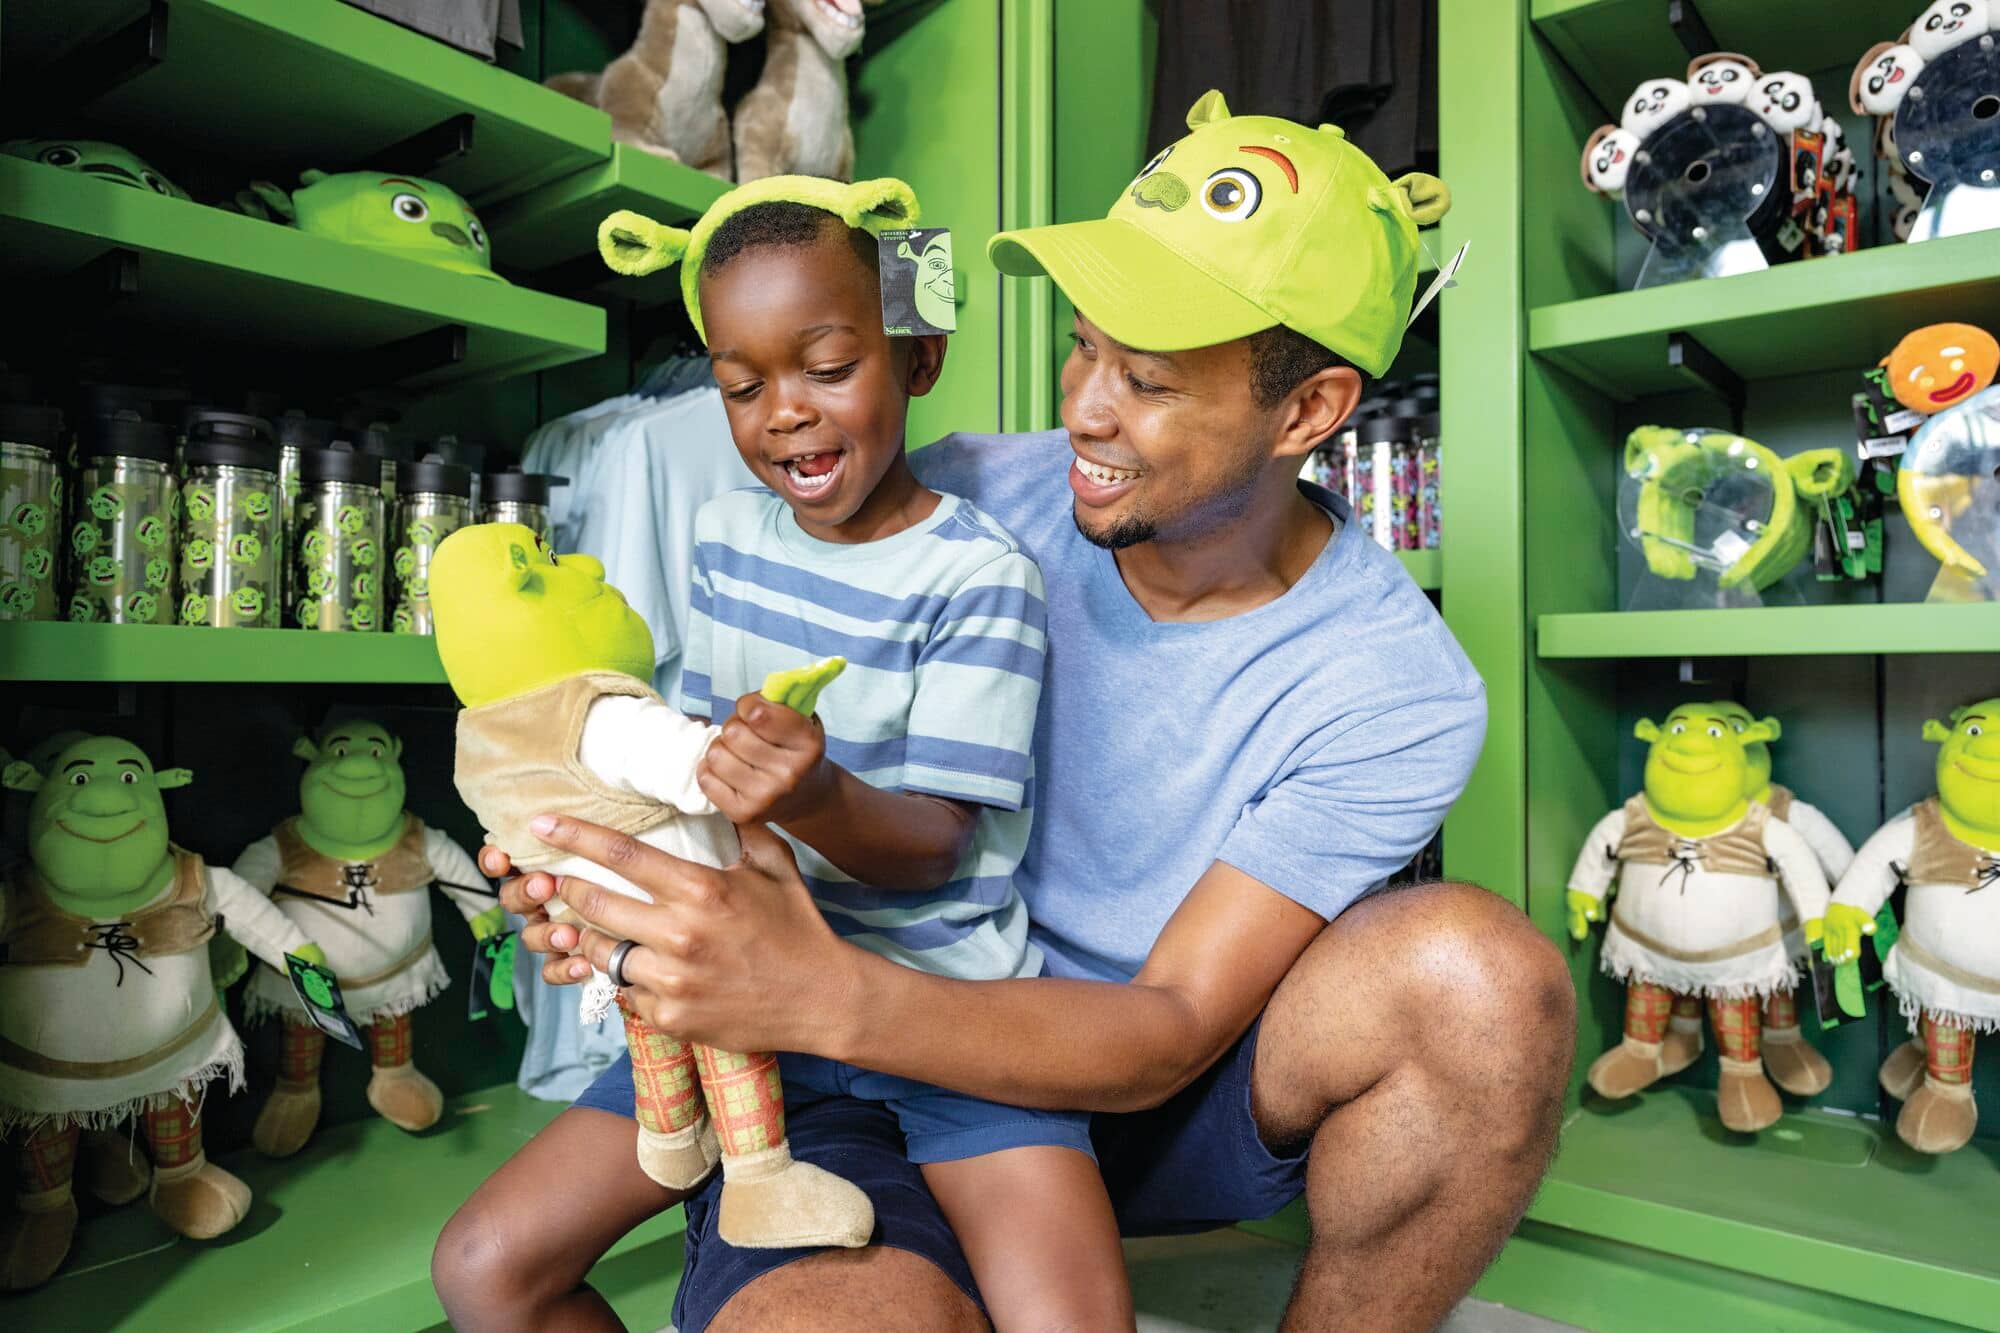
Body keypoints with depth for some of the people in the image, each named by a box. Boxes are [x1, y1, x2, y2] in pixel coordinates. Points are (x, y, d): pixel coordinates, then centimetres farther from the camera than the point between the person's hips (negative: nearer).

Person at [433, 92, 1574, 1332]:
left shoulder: (1398, 692, -17)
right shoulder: (966, 498, -11)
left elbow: (1170, 1036, -21)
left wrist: (824, 993, -37)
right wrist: (663, 862, -25)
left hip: (1163, 1088, 0)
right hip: (913, 1054, 1)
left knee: (1482, 973, -31)